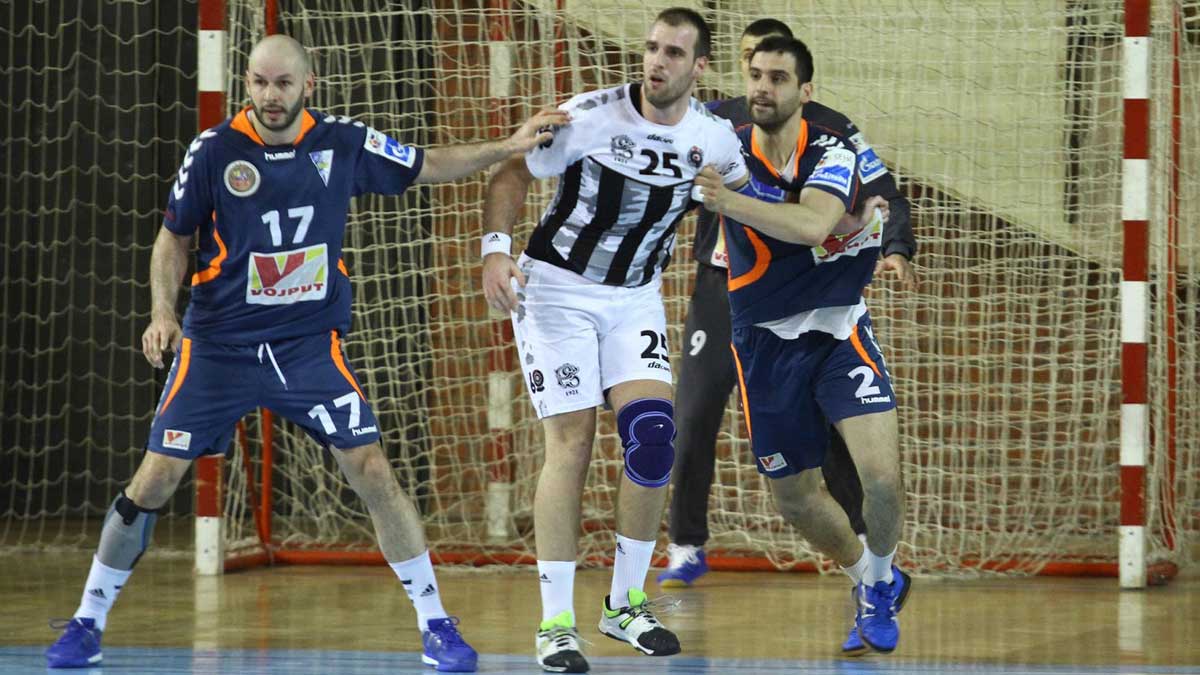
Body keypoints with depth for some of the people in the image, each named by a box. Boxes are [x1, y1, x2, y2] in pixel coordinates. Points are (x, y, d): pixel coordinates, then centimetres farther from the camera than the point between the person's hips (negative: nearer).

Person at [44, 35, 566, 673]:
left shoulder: (342, 142, -3)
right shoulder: (216, 149, -8)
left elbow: (428, 166, 11)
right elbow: (173, 236, 2)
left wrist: (509, 146, 3)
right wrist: (163, 312, -12)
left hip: (310, 344, 1)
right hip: (219, 345, -1)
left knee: (372, 471, -9)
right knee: (154, 480, -2)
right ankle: (87, 622, 13)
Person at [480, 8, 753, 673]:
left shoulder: (713, 137, -6)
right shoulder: (590, 116, -19)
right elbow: (510, 175, -11)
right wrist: (495, 250, -25)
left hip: (636, 297, 4)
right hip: (556, 288, -4)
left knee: (652, 436, -11)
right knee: (571, 444, -10)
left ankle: (625, 605, 6)